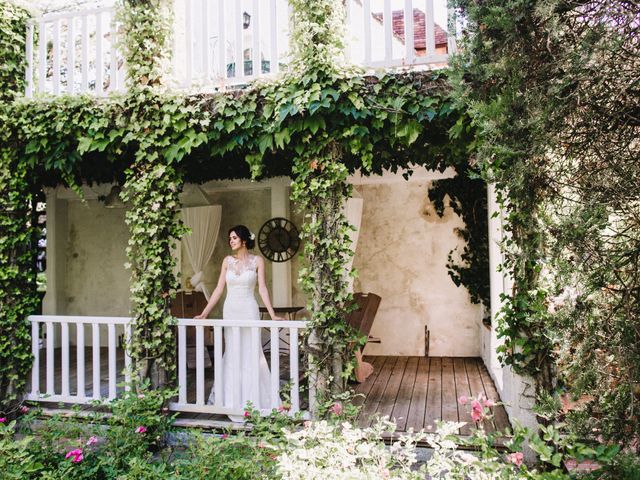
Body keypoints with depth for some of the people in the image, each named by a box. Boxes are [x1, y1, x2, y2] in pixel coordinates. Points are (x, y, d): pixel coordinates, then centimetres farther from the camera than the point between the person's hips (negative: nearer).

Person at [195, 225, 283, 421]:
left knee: (250, 353, -1)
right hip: (230, 310, 3)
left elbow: (262, 288, -5)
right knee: (232, 354, 8)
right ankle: (234, 401, 20)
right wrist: (204, 313, 4)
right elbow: (219, 289, 7)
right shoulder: (227, 261, 7)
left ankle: (253, 400, 12)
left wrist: (272, 314, -13)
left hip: (249, 310, -3)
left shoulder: (257, 261, 0)